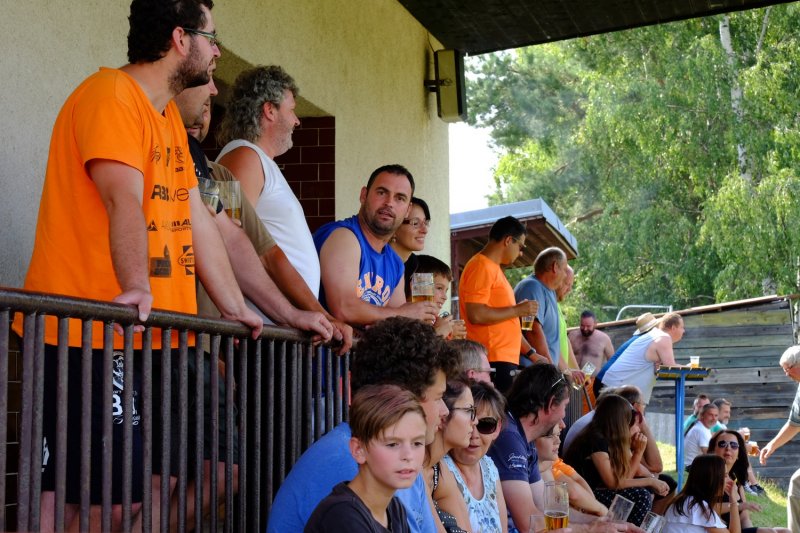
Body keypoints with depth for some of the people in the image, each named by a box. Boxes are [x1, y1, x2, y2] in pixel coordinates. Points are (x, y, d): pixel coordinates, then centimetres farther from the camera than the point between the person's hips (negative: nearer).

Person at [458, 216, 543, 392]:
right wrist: (517, 310, -10)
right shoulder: (481, 267, -9)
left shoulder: (493, 269, 22)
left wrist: (531, 353, 24)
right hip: (494, 362, -10)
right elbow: (476, 315, -21)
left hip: (505, 360, 10)